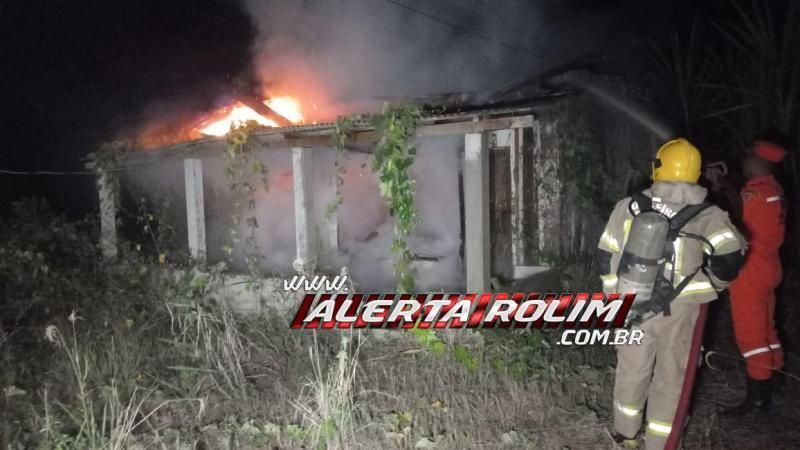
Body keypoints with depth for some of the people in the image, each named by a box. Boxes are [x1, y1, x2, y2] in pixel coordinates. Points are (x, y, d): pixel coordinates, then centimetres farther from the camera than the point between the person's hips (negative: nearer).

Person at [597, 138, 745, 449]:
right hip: (681, 309, -3)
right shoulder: (707, 217, -10)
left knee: (632, 369, 19)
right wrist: (710, 284, 2)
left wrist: (616, 294, 14)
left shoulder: (628, 207, -2)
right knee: (671, 377, 12)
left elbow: (606, 258, 2)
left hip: (632, 305, 3)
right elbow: (730, 260, -18)